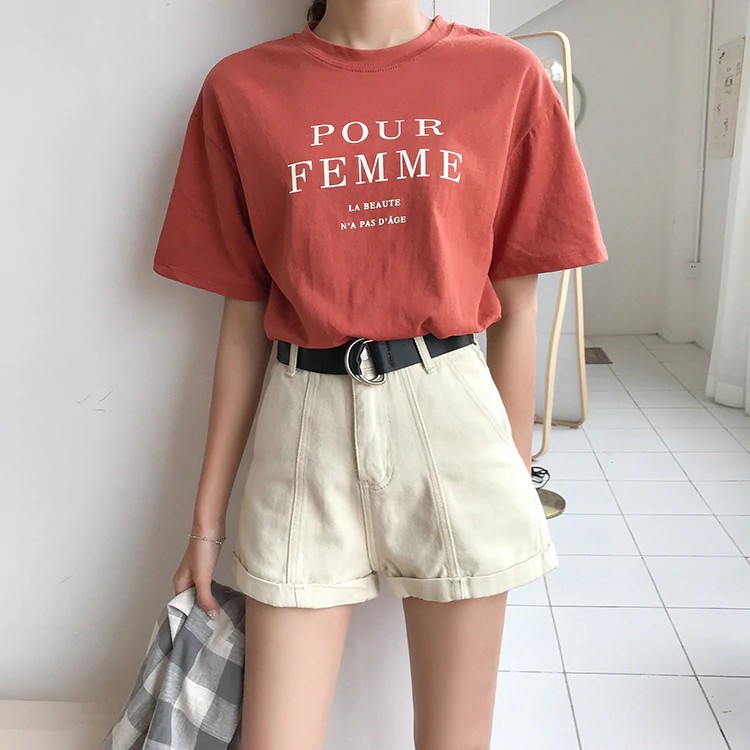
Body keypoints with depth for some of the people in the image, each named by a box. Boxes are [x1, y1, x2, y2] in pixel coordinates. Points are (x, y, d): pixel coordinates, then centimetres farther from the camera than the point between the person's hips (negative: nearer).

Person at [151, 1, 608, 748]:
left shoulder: (506, 76, 1)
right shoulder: (240, 89, 3)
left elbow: (514, 307, 4)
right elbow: (243, 316, 5)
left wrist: (518, 480, 8)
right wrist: (208, 516, 7)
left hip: (452, 413, 0)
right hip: (305, 418, 1)